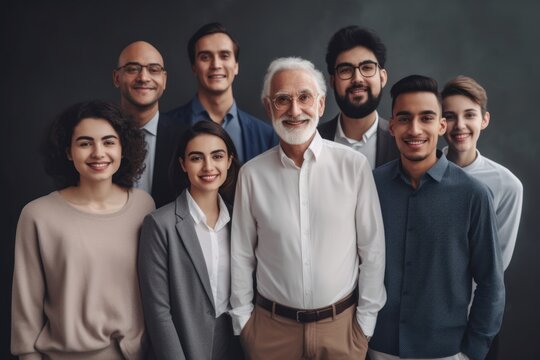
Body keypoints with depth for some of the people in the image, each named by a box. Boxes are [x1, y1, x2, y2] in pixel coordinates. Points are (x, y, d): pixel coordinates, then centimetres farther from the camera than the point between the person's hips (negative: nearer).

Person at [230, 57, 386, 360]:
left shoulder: (354, 165, -10)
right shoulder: (252, 174, -6)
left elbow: (372, 249, -5)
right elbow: (242, 255, 1)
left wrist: (366, 320, -1)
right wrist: (242, 319, 4)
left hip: (341, 324, 0)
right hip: (271, 327, 1)